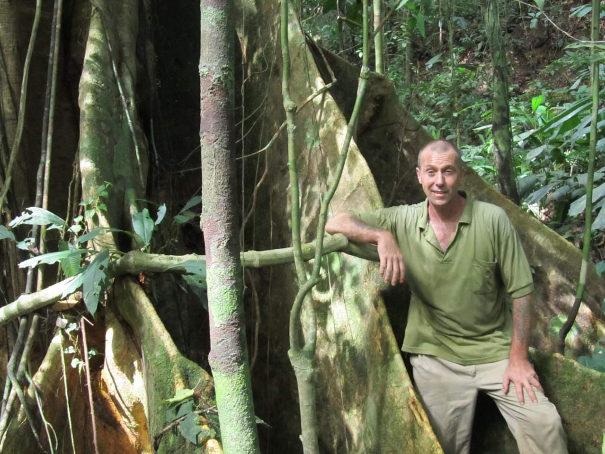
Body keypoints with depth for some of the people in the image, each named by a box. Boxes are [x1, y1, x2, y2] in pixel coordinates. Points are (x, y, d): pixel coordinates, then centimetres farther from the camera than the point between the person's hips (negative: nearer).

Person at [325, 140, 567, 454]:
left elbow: (520, 289, -6)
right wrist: (383, 236, -26)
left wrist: (518, 358, -8)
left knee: (544, 424, -16)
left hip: (495, 349, -1)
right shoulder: (403, 221, -5)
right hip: (436, 355, 1)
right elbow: (335, 224, -9)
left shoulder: (492, 219, -10)